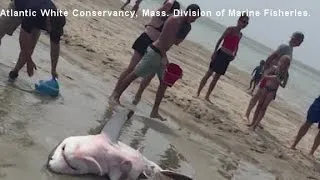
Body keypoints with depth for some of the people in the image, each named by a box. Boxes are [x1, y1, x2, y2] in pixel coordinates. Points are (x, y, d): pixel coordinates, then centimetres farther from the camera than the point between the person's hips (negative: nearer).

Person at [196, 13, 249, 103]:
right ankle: (197, 93, 1)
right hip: (221, 54, -7)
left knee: (216, 78, 10)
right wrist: (215, 51, -16)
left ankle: (207, 96, 17)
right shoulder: (230, 29, -6)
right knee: (209, 73, -4)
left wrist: (234, 55, 9)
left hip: (228, 57, 7)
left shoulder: (240, 34, 15)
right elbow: (220, 40, -10)